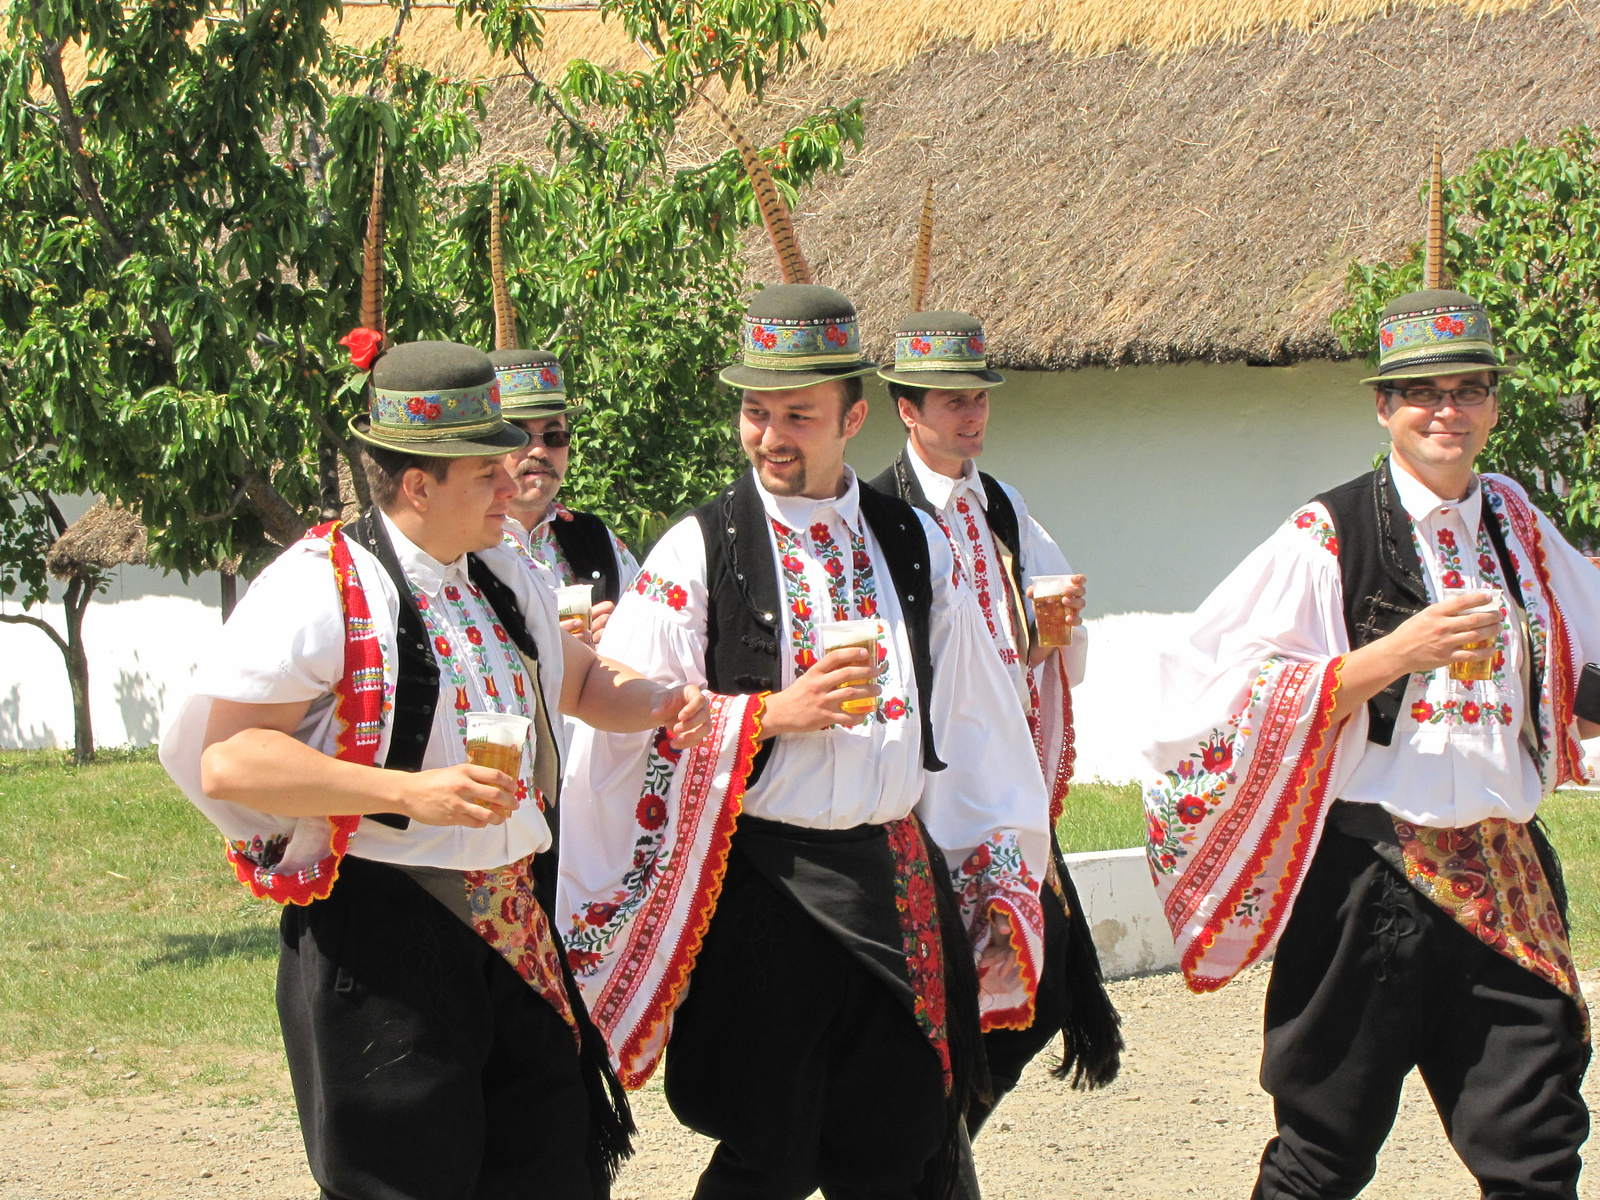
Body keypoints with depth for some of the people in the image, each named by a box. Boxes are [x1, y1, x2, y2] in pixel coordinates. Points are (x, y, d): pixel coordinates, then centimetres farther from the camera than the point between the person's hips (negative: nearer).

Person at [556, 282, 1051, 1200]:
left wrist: (998, 882, 14)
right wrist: (773, 714, -15)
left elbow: (971, 722, 15)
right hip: (763, 880, -4)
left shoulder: (916, 546, 8)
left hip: (896, 882, 4)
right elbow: (628, 727, -5)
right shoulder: (699, 553, -3)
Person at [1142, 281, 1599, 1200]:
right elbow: (1231, 694, -10)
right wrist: (1392, 656, -17)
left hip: (1509, 879, 4)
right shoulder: (1328, 537, -3)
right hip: (1369, 875, -4)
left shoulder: (1522, 532, 12)